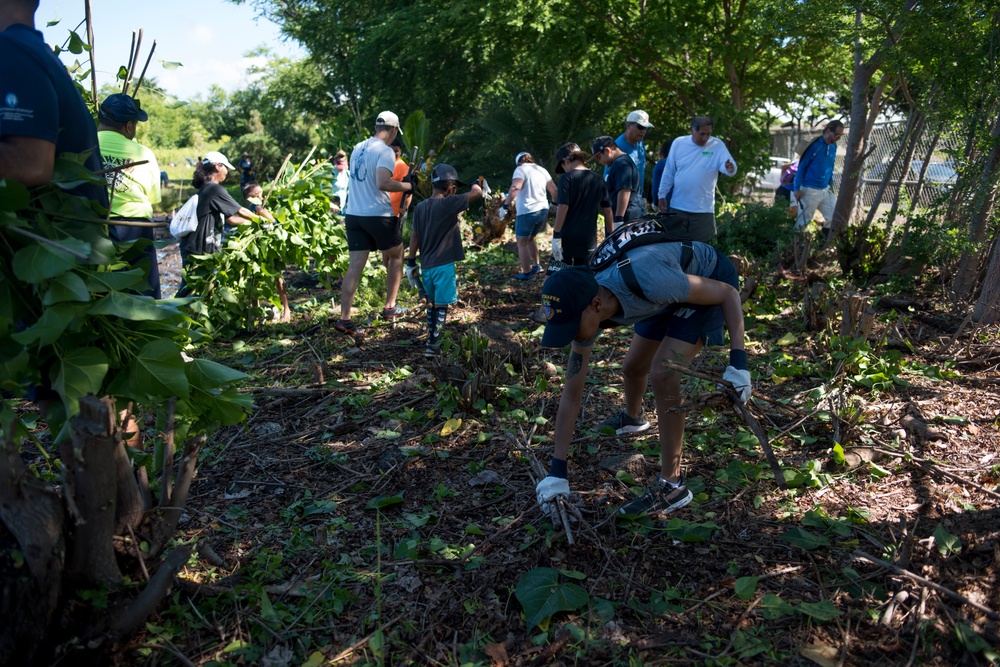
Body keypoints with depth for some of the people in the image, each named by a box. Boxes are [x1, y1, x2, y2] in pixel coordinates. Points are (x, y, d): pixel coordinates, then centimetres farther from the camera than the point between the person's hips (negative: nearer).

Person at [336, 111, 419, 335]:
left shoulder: (358, 148, 13)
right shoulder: (385, 151, -11)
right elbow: (383, 183, -26)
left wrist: (401, 182, 26)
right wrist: (408, 186, -11)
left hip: (354, 214, 6)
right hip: (379, 215, -6)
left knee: (355, 266, 2)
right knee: (396, 256, 17)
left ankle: (344, 318, -6)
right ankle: (390, 307, 21)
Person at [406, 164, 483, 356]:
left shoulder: (420, 207, 6)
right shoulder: (448, 204, -12)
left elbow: (414, 237, 8)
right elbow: (477, 193, -12)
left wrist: (411, 263, 13)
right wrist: (475, 184, 11)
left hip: (426, 266, 6)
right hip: (443, 265, -6)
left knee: (431, 303, 20)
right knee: (442, 306, 1)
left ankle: (432, 338, 30)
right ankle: (433, 345, 1)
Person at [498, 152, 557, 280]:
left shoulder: (521, 169, -5)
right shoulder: (542, 170, 14)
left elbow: (515, 188, -23)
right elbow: (553, 190, 17)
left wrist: (505, 206, -24)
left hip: (527, 212, -7)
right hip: (543, 210, 7)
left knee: (522, 243, 6)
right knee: (530, 239, 26)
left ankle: (526, 273, 8)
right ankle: (536, 266, 31)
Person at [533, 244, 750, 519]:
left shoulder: (648, 282, -43)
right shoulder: (584, 310, -22)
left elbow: (729, 292, -25)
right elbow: (571, 396, -15)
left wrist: (738, 362, -33)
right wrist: (557, 471, -13)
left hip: (711, 280, -6)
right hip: (673, 297, 6)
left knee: (663, 376, -22)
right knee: (633, 367, 18)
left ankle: (672, 486, -8)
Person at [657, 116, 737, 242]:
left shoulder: (717, 145, -3)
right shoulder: (678, 143, 1)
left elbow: (728, 166, -14)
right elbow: (668, 172, 7)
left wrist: (729, 168, -39)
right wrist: (662, 195, 6)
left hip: (704, 209, -1)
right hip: (678, 207, 1)